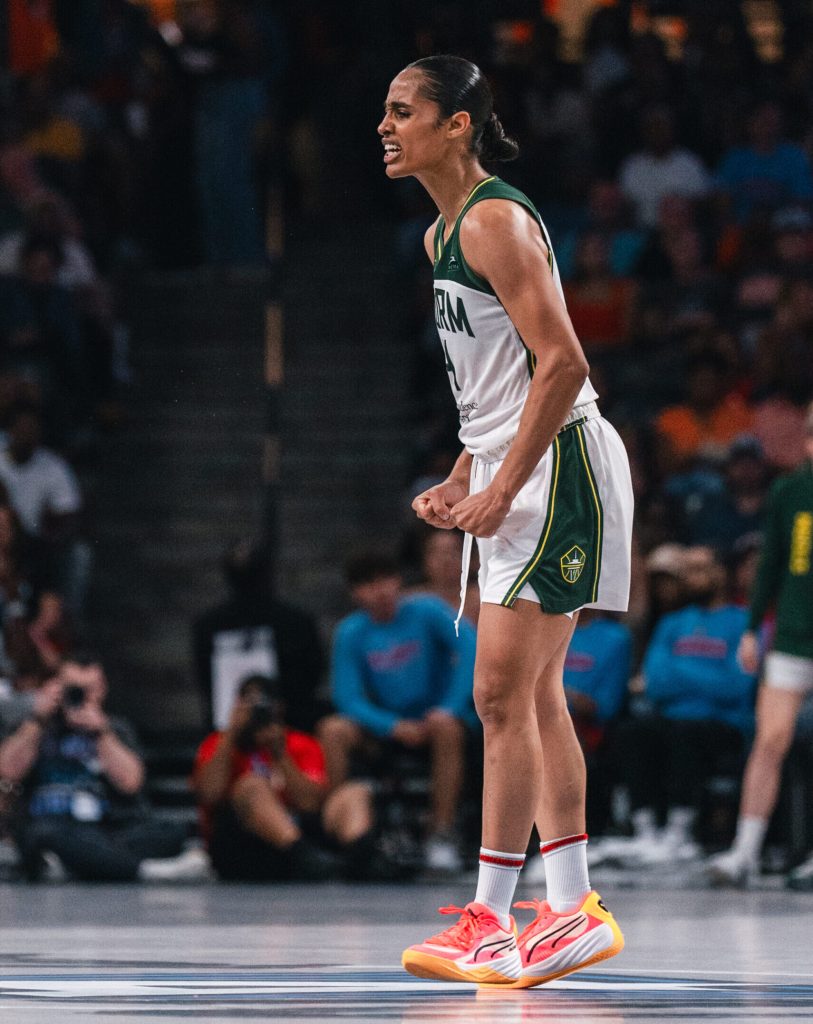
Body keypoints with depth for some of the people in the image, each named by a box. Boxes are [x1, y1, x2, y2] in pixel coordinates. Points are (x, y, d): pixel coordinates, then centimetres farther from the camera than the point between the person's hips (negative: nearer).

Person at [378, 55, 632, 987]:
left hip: (557, 464, -10)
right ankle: (574, 911, 16)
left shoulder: (495, 222, -15)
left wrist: (502, 489, -21)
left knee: (501, 695, -11)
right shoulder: (442, 236, 15)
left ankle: (488, 919, -9)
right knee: (532, 696, 11)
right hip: (516, 471, 10)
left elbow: (562, 363, -22)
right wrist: (462, 478, 15)